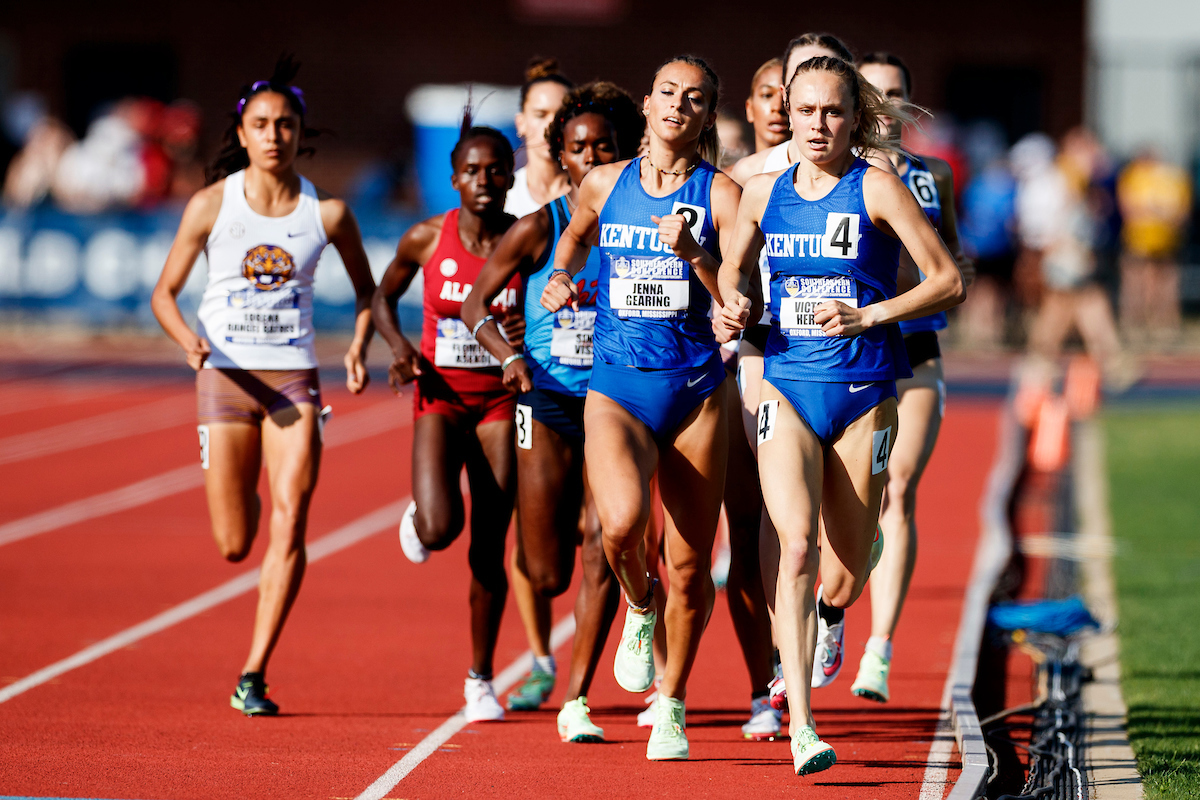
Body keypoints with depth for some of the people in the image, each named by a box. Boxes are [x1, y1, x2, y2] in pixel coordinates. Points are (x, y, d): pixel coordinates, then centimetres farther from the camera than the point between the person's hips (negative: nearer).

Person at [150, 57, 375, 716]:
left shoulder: (327, 212, -1)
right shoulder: (211, 204, -4)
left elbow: (365, 289, 15)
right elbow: (164, 293, 2)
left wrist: (358, 347, -3)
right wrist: (189, 340, -18)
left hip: (294, 378, 0)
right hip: (225, 377, 0)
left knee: (289, 523, -14)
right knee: (234, 545, 1)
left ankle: (253, 678, -9)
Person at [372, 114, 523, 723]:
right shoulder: (427, 238, -5)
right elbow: (384, 296, 11)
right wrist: (400, 347, -7)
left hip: (501, 401, 1)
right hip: (440, 397, -1)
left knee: (489, 548, 1)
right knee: (440, 530, -21)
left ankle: (480, 678, 16)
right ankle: (418, 516, 19)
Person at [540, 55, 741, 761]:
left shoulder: (721, 195, -2)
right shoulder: (605, 184, 6)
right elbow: (577, 236, 29)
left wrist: (693, 254, -22)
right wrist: (561, 276, 9)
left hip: (696, 389, -1)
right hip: (615, 386, 1)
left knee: (690, 565, 2)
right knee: (622, 522, -27)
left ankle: (671, 706, 23)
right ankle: (639, 607, 9)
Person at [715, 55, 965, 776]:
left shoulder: (877, 189, -5)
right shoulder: (764, 193, 5)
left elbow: (950, 282, -6)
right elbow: (734, 265, 24)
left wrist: (870, 315, -17)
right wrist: (733, 305, 2)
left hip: (865, 392, -1)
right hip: (788, 386, 1)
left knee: (843, 582, 4)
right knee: (797, 547, -20)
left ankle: (832, 614, 45)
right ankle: (801, 728, -23)